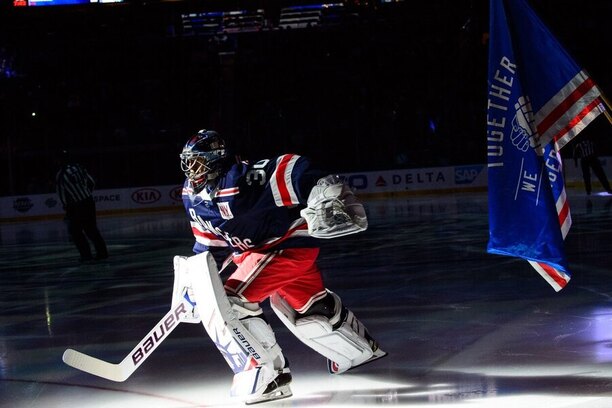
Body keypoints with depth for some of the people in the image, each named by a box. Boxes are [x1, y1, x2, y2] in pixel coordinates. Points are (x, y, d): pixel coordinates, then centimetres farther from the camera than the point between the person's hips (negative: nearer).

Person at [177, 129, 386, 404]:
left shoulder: (238, 180, -28)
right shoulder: (193, 197, 0)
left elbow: (289, 168, -31)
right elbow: (209, 242, 14)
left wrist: (324, 192, -38)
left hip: (289, 244, -10)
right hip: (257, 249, 10)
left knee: (229, 304, -20)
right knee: (306, 305, 26)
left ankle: (270, 376, -12)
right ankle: (362, 348, 50)